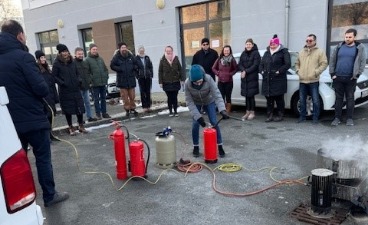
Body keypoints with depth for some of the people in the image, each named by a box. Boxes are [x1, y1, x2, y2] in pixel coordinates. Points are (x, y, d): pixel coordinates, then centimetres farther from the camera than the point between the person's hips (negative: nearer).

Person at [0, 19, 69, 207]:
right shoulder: (23, 57, -14)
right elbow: (41, 89, -18)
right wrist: (44, 89, 1)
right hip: (32, 119, -6)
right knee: (43, 158, 6)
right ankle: (49, 196, 16)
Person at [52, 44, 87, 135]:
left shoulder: (72, 61, 10)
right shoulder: (57, 63, -5)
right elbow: (54, 76, -5)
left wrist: (79, 80, 1)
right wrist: (62, 83, -17)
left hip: (75, 88, 4)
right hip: (65, 90, -4)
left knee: (80, 107, 4)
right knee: (68, 109, 4)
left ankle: (81, 125, 18)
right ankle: (70, 127, 17)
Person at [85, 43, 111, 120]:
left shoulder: (100, 58, 13)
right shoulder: (87, 60, -4)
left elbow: (105, 69, 16)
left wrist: (106, 77, 6)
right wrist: (91, 79, -14)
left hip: (103, 82, 5)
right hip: (95, 84, -5)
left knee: (103, 98, 10)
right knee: (96, 99, 2)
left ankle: (104, 113, 18)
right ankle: (98, 114, 9)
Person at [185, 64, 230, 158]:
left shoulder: (209, 79, -36)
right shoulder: (187, 83, -33)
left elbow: (217, 95, -36)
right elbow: (189, 101, -25)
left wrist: (222, 110, -50)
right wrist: (197, 116, -32)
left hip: (209, 102, 0)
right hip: (196, 103, 0)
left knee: (214, 123, -7)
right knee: (195, 124, -9)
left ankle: (220, 147, 7)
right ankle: (196, 147, 11)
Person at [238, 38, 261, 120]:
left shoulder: (256, 53, -4)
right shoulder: (243, 53, 12)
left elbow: (255, 65, -11)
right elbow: (239, 64, 9)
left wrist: (246, 71, -14)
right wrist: (243, 70, -10)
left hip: (252, 77, -5)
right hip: (244, 77, 5)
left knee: (251, 95, -4)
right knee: (246, 95, 7)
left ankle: (252, 112, 7)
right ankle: (247, 112, 15)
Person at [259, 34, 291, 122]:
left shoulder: (283, 52, -1)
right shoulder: (267, 53, 18)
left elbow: (288, 64, -9)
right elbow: (261, 64, 19)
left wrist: (279, 71, -15)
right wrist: (262, 71, 2)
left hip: (278, 80, -5)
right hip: (267, 80, 5)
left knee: (279, 98, 0)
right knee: (269, 98, 7)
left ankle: (280, 115, 11)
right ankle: (270, 115, 14)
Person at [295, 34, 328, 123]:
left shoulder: (320, 52, 1)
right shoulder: (301, 52, 16)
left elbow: (324, 64, -5)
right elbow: (297, 63, 22)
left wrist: (316, 72, -14)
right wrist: (298, 71, 5)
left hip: (313, 81, -4)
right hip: (302, 80, 5)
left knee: (315, 101, -2)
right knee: (302, 100, 10)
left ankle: (315, 118, 7)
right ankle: (302, 116, 20)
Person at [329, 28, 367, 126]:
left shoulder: (359, 47, 1)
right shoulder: (339, 47, 7)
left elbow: (362, 61, -1)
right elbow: (332, 60, 8)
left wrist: (357, 74, -7)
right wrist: (332, 73, 1)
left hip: (350, 78, -2)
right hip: (338, 78, 2)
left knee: (350, 98, 4)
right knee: (338, 98, 6)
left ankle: (350, 118, 12)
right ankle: (337, 118, 10)